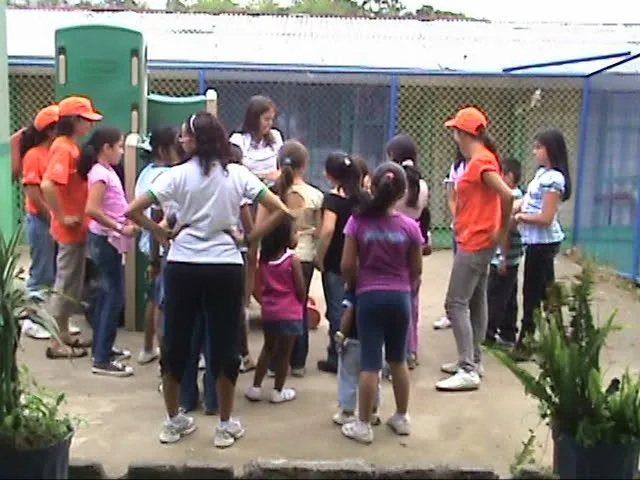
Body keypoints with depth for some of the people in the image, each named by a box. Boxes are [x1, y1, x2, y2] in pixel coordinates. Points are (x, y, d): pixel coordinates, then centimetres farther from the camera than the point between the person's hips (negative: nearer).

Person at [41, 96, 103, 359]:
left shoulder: (72, 147, 11)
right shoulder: (64, 148, -18)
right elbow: (48, 185, -30)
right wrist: (62, 217, -22)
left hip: (77, 228, 9)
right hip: (70, 229, -9)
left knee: (73, 283, 16)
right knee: (66, 284, -1)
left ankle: (64, 334, 27)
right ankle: (56, 343, 8)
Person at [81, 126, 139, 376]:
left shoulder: (106, 171, 11)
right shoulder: (101, 173, -17)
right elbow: (92, 209, -27)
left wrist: (126, 222, 2)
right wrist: (121, 228, -25)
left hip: (108, 239, 10)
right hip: (105, 240, -10)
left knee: (107, 294, 17)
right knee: (115, 296, -7)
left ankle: (101, 349, 28)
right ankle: (102, 360, -2)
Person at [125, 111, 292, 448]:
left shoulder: (178, 175, -4)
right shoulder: (238, 174, 1)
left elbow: (132, 211, -7)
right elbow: (279, 210, -2)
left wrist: (161, 234, 6)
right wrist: (249, 239, 4)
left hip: (183, 266, 0)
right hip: (226, 268, 1)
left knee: (176, 343, 14)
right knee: (224, 344, 10)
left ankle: (173, 421, 26)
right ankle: (225, 425, 20)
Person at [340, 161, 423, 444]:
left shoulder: (358, 222, -9)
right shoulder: (410, 227, -5)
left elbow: (347, 265, -7)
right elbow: (416, 269, 3)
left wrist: (353, 285, 12)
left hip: (369, 296, -2)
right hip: (400, 297, 2)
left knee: (370, 363, 3)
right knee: (398, 360, 18)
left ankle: (363, 425, 10)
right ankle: (401, 418, 29)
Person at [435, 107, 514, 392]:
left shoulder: (479, 162, -18)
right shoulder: (482, 159, 13)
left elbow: (507, 195, -27)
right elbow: (490, 196, 17)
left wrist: (502, 231, -17)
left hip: (475, 243, -11)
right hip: (477, 242, 11)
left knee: (456, 304, -9)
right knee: (476, 302, 15)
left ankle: (468, 372, -8)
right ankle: (472, 360, 24)